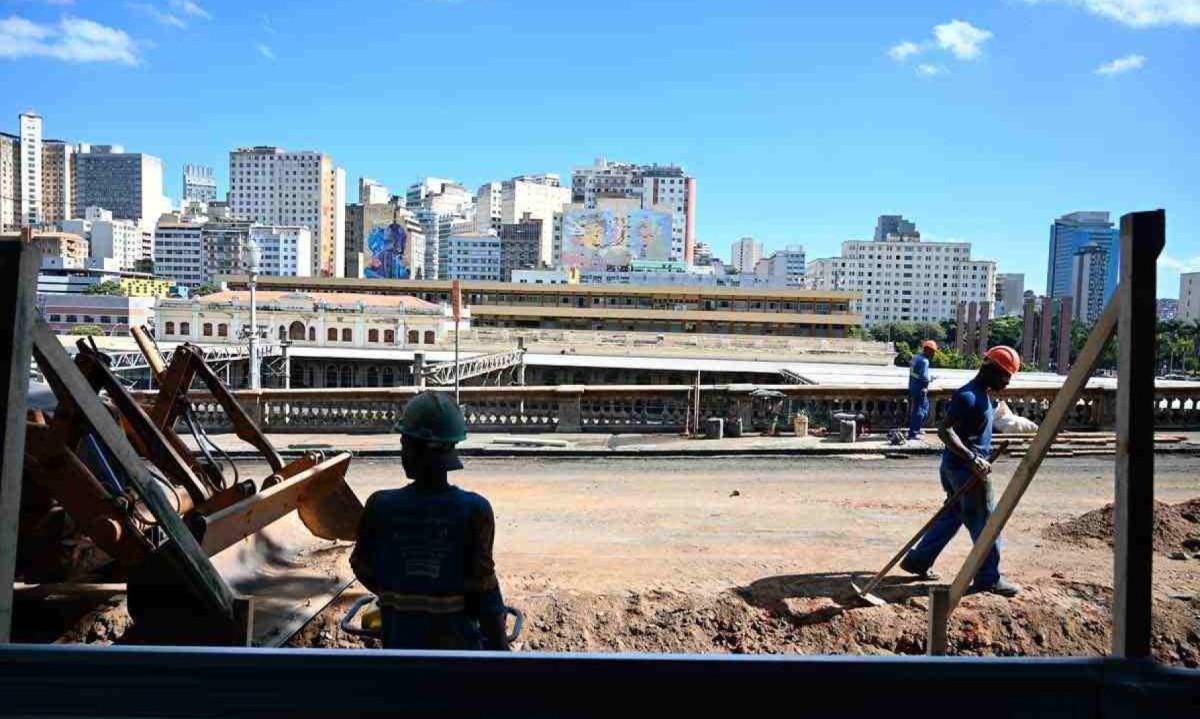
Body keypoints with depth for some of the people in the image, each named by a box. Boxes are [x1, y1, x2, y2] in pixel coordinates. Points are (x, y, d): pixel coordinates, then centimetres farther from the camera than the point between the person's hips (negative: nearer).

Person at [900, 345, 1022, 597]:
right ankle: (989, 578, 10)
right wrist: (972, 458, -30)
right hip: (964, 468, -10)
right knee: (985, 521, -1)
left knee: (953, 515, 15)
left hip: (957, 467, 10)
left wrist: (978, 459, 18)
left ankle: (918, 560, 21)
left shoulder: (983, 394, 13)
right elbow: (944, 429, -26)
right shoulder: (969, 396, -19)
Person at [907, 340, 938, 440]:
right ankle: (913, 433, 0)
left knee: (925, 407, 23)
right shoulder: (924, 361, -20)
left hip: (913, 386, 10)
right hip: (920, 389, -10)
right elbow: (924, 377, -26)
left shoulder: (917, 357, 10)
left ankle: (916, 429, 30)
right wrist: (931, 378, -10)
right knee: (919, 410, -3)